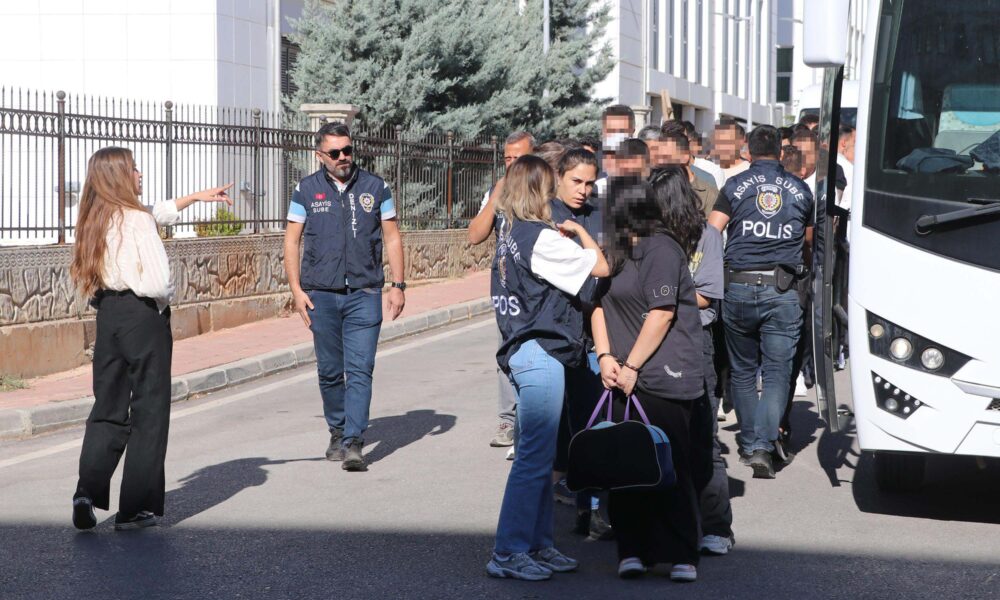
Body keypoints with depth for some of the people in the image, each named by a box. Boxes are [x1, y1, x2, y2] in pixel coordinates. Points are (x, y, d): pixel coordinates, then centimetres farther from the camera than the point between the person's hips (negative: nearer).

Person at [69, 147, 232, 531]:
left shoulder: (95, 221, 10)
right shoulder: (137, 220, -13)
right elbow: (159, 282, -22)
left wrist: (196, 196, 34)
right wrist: (164, 298, 0)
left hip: (107, 316, 7)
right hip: (143, 316, -7)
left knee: (108, 409, 12)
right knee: (149, 412, 3)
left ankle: (88, 489, -5)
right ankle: (137, 509, 4)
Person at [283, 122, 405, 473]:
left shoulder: (375, 187, 7)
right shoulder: (307, 190, 6)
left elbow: (392, 237, 10)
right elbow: (292, 240, 7)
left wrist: (398, 285, 3)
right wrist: (296, 289, -1)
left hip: (364, 294, -1)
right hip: (321, 295, 1)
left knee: (360, 371, -10)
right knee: (330, 371, 8)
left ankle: (354, 443, -11)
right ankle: (337, 432, 26)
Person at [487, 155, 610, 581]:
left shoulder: (509, 234, 11)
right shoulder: (541, 238, -15)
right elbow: (600, 267, -12)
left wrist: (563, 236, 12)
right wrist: (579, 231, 3)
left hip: (523, 353, 10)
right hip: (540, 354, -10)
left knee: (538, 455, 14)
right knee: (534, 456, -6)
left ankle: (537, 545, 20)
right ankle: (508, 554, -4)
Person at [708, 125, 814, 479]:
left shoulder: (735, 186, 2)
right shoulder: (800, 189, 8)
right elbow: (809, 241, 22)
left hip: (739, 287, 0)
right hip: (782, 290, 0)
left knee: (742, 371, 16)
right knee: (777, 373, 0)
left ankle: (748, 442, 21)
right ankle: (763, 446, -14)